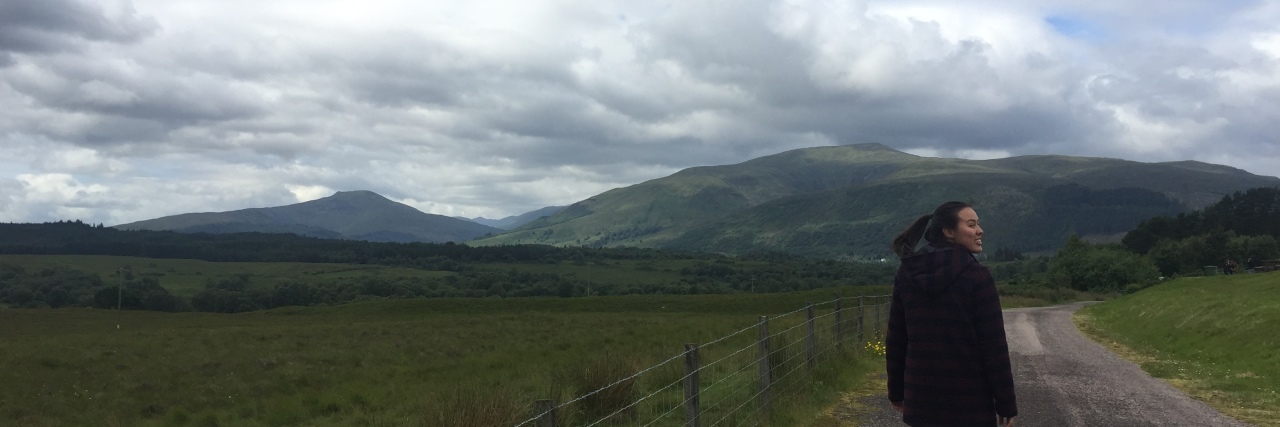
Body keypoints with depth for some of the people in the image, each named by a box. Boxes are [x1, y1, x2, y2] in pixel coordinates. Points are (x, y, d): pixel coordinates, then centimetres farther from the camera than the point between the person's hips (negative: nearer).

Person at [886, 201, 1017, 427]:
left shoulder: (907, 274, 3)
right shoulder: (976, 276, -12)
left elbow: (895, 339, 7)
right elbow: (994, 346, -12)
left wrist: (897, 391, 16)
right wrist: (1006, 403, -6)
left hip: (922, 398, 5)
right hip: (969, 402, -5)